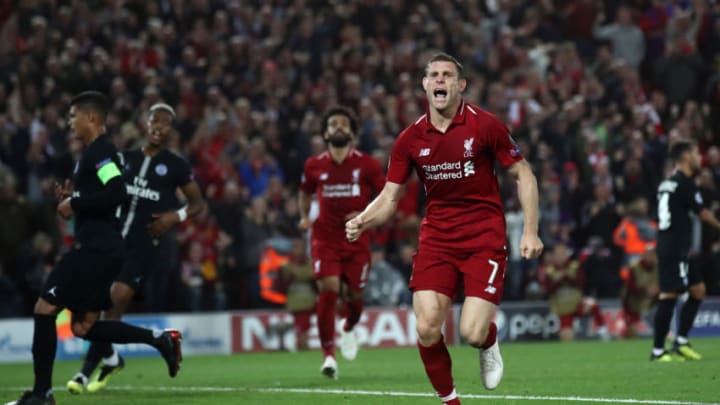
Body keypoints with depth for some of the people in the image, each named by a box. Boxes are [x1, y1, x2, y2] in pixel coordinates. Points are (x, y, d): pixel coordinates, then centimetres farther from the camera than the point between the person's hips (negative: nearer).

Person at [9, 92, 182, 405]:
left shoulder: (100, 151, -13)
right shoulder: (93, 152, 19)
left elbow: (117, 194, -27)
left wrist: (75, 203, -18)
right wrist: (73, 197, 11)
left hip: (96, 249, -11)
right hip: (95, 248, 11)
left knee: (45, 309, -8)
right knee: (83, 326, 10)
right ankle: (160, 340, 8)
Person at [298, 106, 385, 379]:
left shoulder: (366, 164, -2)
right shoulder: (314, 166, 3)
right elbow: (305, 192, 22)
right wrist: (305, 217, 5)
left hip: (356, 239, 0)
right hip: (325, 237, 0)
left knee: (355, 295, 6)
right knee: (328, 289, -18)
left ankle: (348, 329, 43)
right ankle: (328, 355, -13)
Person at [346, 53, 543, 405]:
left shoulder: (484, 125, -8)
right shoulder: (410, 139, 0)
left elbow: (523, 174, 0)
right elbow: (390, 196, 4)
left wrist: (530, 230, -8)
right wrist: (363, 222, -17)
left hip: (484, 237, -3)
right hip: (436, 239, 3)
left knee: (472, 333, -15)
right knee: (427, 329, -13)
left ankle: (489, 343, 25)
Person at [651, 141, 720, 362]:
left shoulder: (667, 183, 16)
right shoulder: (684, 184, -11)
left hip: (667, 246, 10)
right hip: (675, 250, -10)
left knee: (698, 290, 13)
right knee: (669, 296, -9)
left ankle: (680, 342, 11)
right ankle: (658, 350, -9)